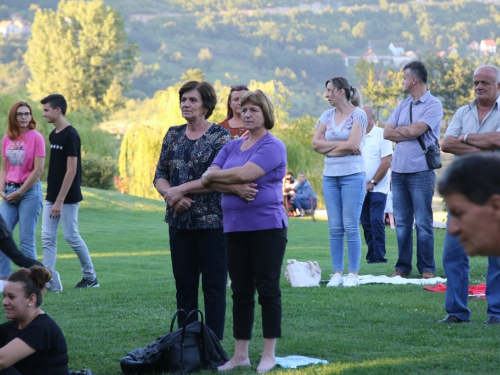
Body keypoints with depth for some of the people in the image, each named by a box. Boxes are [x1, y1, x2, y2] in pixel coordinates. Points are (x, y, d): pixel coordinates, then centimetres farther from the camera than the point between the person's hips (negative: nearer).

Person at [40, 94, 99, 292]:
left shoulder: (70, 135, -15)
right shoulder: (53, 135, 11)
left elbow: (71, 170, -19)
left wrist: (60, 201, -21)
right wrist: (51, 197, 13)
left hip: (67, 198, -8)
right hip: (51, 196, 8)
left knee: (71, 236, 1)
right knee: (47, 238, 2)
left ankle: (90, 276, 16)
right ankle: (51, 282, 1)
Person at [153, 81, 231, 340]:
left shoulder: (219, 136, -5)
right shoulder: (173, 135, 11)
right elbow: (160, 176, 9)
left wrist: (181, 189, -16)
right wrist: (170, 194, -12)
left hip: (211, 221, -5)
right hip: (179, 220, 5)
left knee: (213, 285, 1)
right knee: (184, 284, 9)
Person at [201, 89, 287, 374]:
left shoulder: (273, 146, -6)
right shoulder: (232, 146, 15)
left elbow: (245, 173, -19)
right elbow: (210, 177, 3)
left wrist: (214, 177, -4)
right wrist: (234, 188, -15)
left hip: (267, 225, -6)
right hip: (235, 227, 6)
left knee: (268, 289, -2)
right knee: (241, 291, 8)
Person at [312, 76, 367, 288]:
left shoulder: (358, 115, -3)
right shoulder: (327, 116, 12)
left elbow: (352, 144, -15)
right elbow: (316, 144, 2)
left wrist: (329, 148, -3)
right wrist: (342, 145, -6)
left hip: (352, 175, -5)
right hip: (330, 176, 5)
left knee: (351, 226, -4)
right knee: (335, 228, 4)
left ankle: (353, 274, 0)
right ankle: (337, 273, 8)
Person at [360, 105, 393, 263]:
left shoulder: (381, 135, -4)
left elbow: (387, 162, -9)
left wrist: (372, 183, -10)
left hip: (377, 188, -5)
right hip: (361, 189, 5)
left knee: (376, 220, -13)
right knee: (366, 223, 5)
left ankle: (379, 256, -10)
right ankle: (371, 255, 10)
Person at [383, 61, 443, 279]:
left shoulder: (433, 105, -3)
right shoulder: (403, 106, 17)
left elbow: (415, 130, -15)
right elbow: (387, 133, 7)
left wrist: (398, 129, 2)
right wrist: (409, 133, -5)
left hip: (420, 171, -6)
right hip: (398, 170, 6)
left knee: (423, 223, -4)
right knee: (402, 222, 7)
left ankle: (427, 268, 1)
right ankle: (402, 267, 12)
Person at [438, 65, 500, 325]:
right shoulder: (463, 113, 14)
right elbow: (446, 144, 1)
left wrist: (466, 138, -2)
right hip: (463, 187, 4)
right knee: (453, 251, 1)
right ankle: (456, 310, 8)